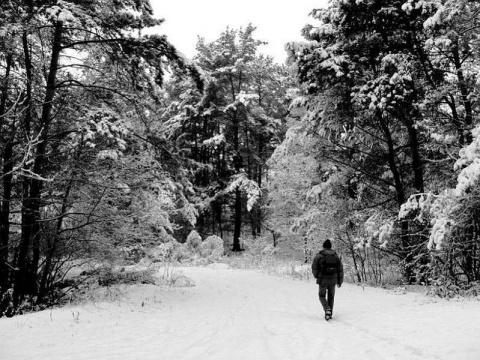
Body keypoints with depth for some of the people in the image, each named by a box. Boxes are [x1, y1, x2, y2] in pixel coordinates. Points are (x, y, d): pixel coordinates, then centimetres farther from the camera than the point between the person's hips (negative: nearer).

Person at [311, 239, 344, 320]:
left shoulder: (319, 256, -7)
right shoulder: (336, 256, 3)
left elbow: (314, 267, -6)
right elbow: (340, 269, 5)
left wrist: (316, 276, 14)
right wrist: (340, 281, 12)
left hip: (323, 280, -3)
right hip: (333, 280, 3)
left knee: (322, 295, 11)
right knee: (331, 296, 16)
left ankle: (327, 309, -12)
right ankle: (329, 314, 19)